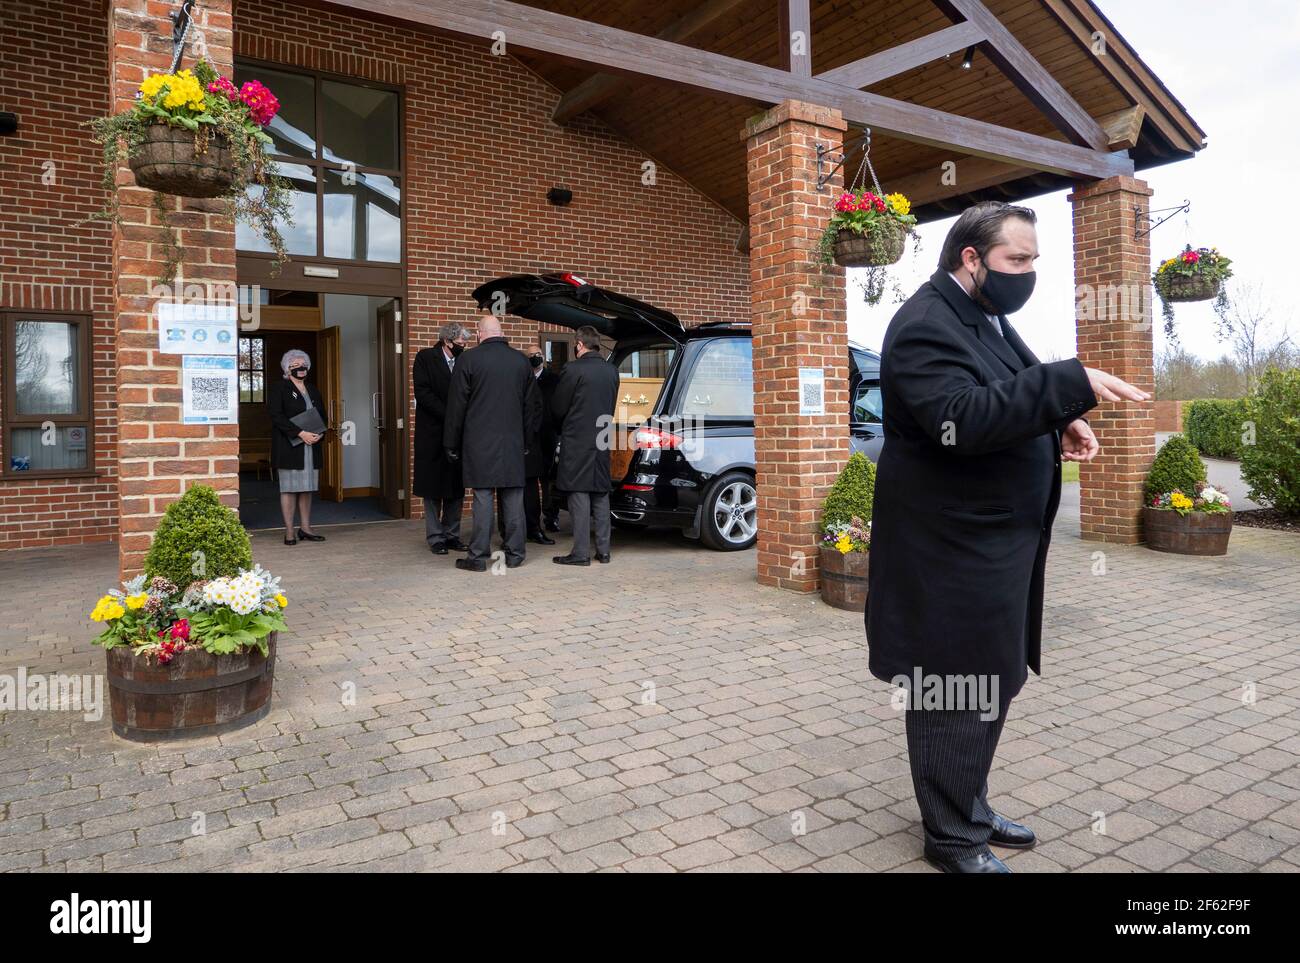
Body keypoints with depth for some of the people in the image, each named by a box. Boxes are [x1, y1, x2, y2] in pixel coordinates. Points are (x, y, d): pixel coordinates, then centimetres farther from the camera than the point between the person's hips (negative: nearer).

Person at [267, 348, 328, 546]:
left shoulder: (313, 390, 18)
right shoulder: (278, 389, -1)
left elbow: (322, 415, 18)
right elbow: (276, 416, -13)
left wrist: (319, 433, -3)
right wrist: (300, 433, -20)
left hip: (311, 446, 6)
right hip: (288, 447, -6)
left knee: (307, 488, 7)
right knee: (289, 488, -4)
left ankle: (305, 528, 14)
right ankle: (289, 532, 0)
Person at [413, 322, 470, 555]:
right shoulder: (425, 358, -3)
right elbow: (423, 393, -12)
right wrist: (449, 416, -18)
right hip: (433, 433, -4)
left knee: (456, 489, 7)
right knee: (433, 489, 3)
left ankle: (452, 534, 16)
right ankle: (435, 537, 10)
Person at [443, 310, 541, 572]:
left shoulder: (469, 359, -5)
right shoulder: (521, 361, 7)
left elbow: (456, 405, -3)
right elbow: (532, 405, 11)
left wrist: (452, 444, 5)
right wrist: (526, 439, 18)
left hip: (480, 443, -3)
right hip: (513, 443, 3)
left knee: (483, 497, -1)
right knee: (513, 499, 7)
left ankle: (478, 556, 3)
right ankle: (515, 554, 12)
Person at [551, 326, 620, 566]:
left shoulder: (573, 369, -11)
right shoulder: (612, 371, 8)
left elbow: (557, 409, -4)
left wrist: (564, 427, 15)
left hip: (577, 441, -6)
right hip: (602, 441, 6)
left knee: (579, 497, -2)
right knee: (601, 496, 12)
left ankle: (581, 553, -1)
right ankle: (603, 550, 15)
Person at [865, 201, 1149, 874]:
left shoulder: (986, 317, 14)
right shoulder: (926, 325, -16)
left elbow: (1010, 400, 22)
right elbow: (961, 417, -29)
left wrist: (1061, 420, 2)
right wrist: (1072, 383, -29)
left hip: (995, 542, 10)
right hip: (953, 549, -10)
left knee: (990, 685, 19)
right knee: (954, 694, 3)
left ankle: (970, 807, 36)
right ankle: (952, 838, 20)